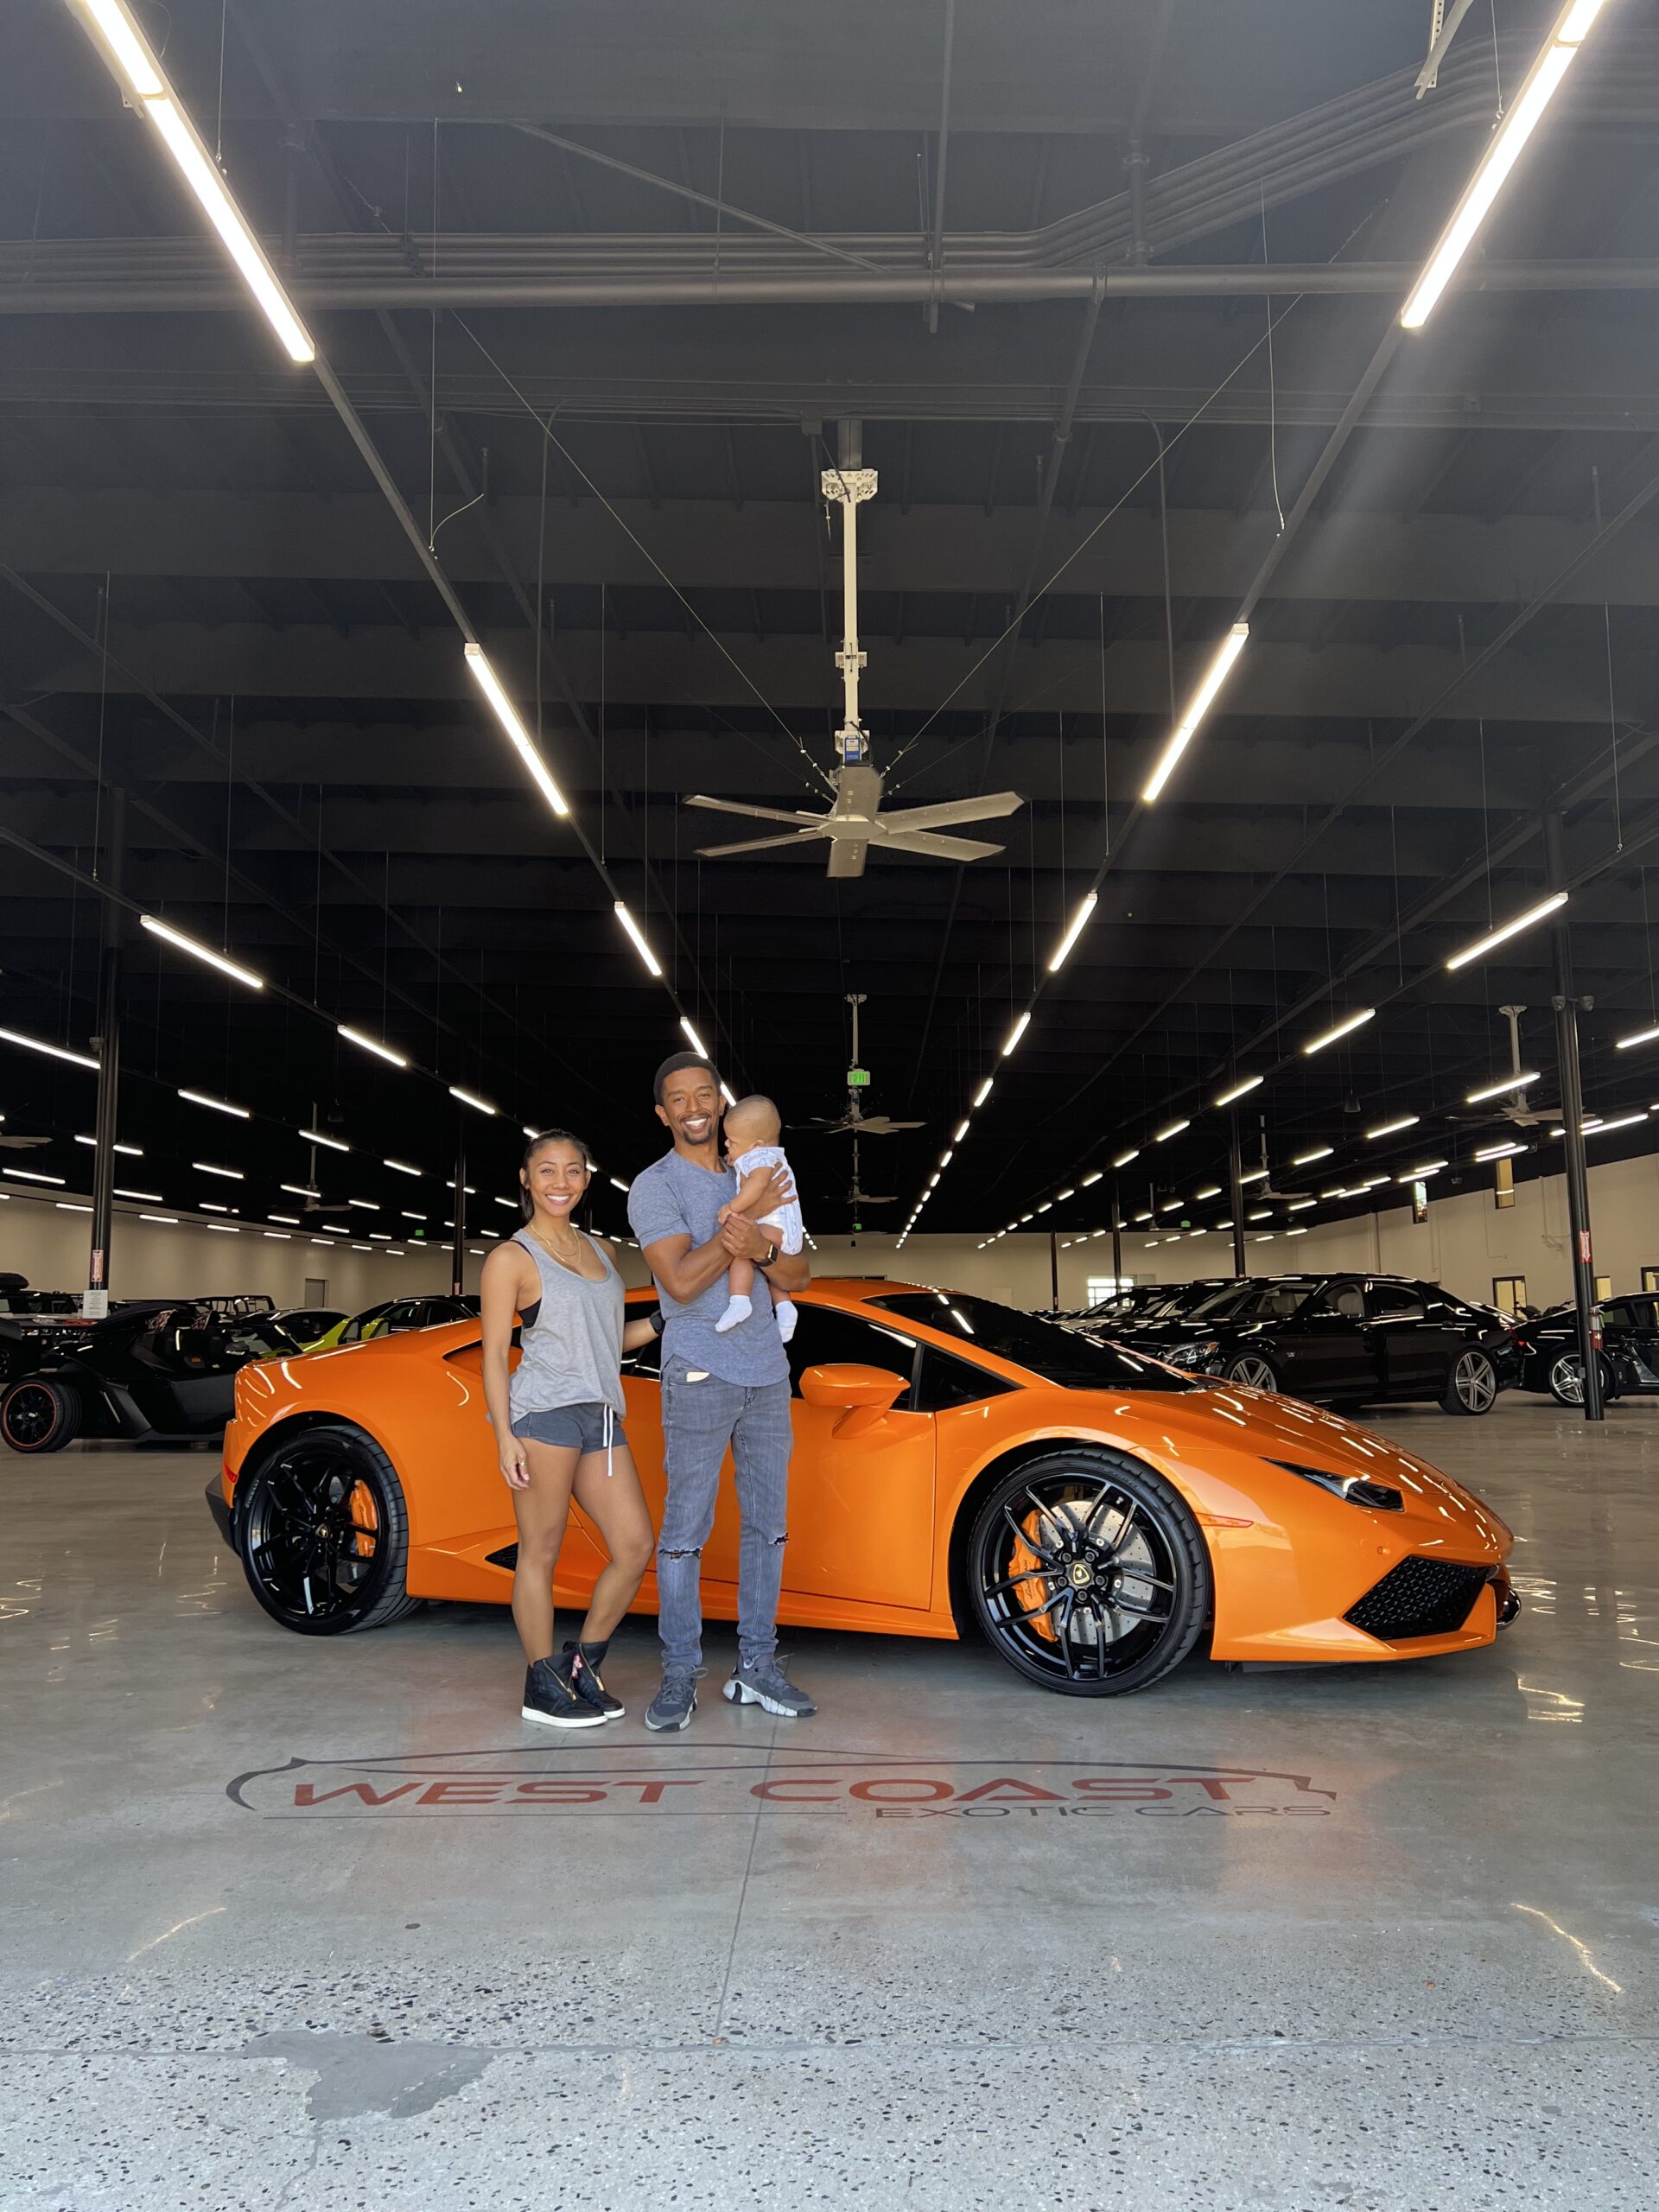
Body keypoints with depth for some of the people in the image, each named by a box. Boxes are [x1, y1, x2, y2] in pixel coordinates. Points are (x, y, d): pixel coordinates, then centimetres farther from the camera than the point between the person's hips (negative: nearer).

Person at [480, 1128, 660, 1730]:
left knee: (635, 1546, 2)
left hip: (601, 1416, 7)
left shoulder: (596, 1251, 19)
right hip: (545, 1413, -7)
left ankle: (582, 1665, 17)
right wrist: (505, 1436, -12)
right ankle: (542, 1686, 11)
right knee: (540, 1552, 0)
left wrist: (663, 1323, 10)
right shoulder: (512, 1258, -1)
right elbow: (494, 1355, -4)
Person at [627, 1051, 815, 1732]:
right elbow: (681, 1282, -17)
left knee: (767, 1522, 8)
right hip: (700, 1374, -6)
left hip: (767, 1374, 6)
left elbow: (798, 1279, 7)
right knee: (686, 1527, -4)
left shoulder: (752, 1179, 13)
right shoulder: (654, 1186, -4)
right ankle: (679, 1676, 4)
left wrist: (762, 1249, -16)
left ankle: (756, 1666, 16)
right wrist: (753, 1216, -15)